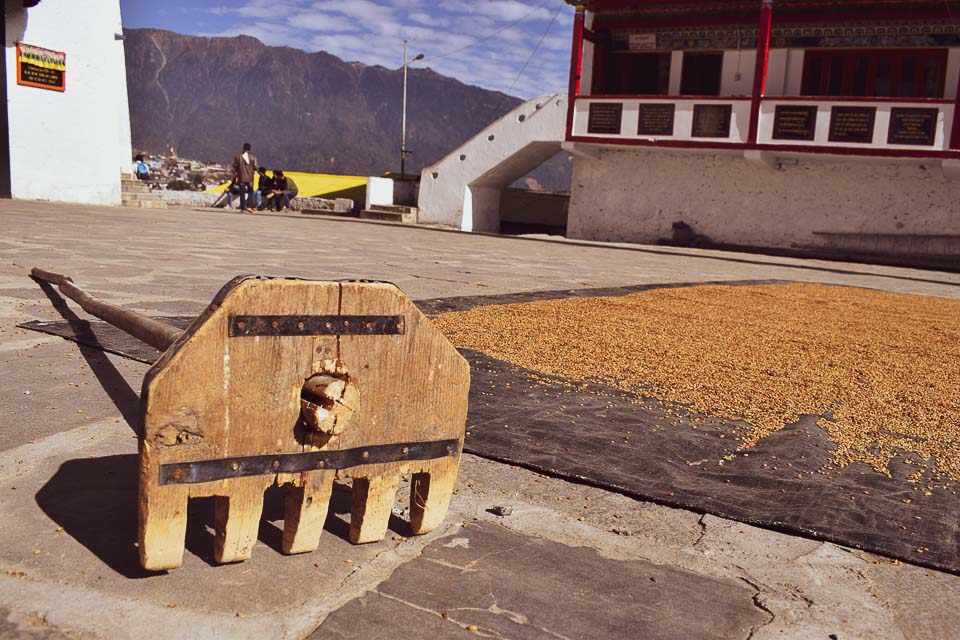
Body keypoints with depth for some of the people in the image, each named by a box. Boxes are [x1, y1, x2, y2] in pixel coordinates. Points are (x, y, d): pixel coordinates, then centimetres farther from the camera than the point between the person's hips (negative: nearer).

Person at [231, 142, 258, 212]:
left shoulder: (238, 156, 1)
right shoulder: (253, 157, -2)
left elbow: (235, 166, 1)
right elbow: (255, 167, -4)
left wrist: (236, 176, 6)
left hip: (241, 177, 1)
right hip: (250, 178, -1)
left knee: (242, 193, 6)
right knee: (250, 192, 12)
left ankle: (243, 208, 4)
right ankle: (249, 206, -3)